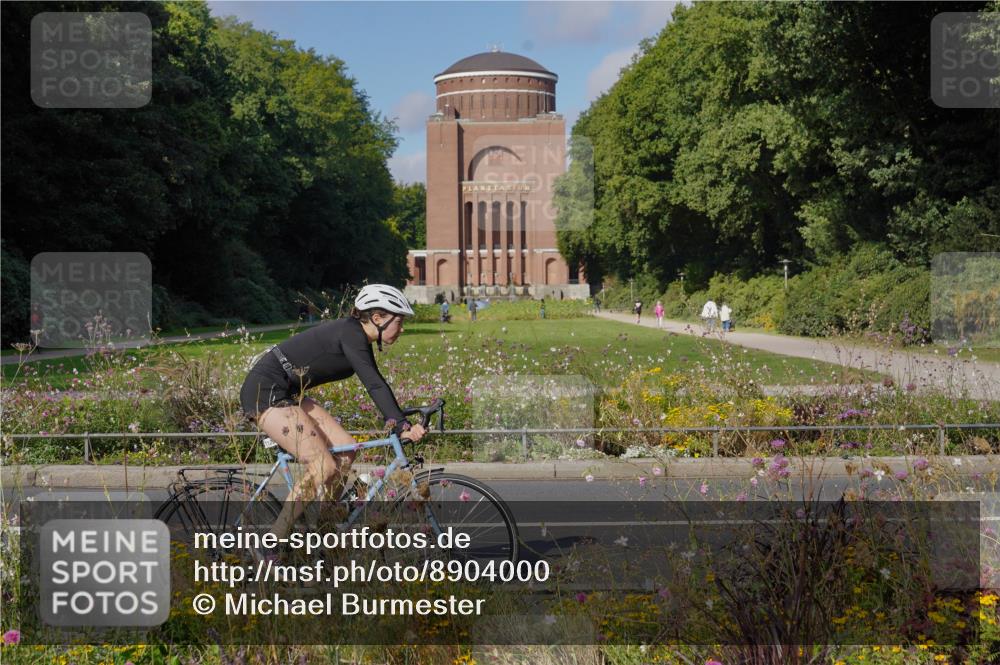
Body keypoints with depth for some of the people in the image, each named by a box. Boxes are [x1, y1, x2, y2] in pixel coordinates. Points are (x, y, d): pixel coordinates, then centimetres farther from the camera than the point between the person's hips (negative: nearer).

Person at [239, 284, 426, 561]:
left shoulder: (357, 337, 11)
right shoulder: (350, 333, -18)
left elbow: (375, 385, 13)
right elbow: (375, 385, -28)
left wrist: (401, 422, 3)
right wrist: (402, 426, -34)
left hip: (287, 392, 10)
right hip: (265, 391, -10)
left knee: (345, 447, 2)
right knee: (323, 467, -15)